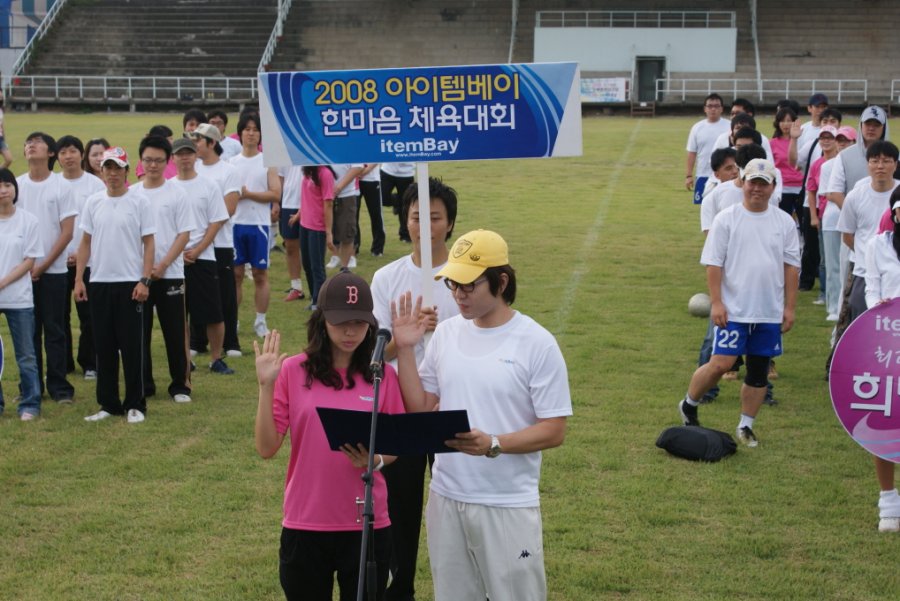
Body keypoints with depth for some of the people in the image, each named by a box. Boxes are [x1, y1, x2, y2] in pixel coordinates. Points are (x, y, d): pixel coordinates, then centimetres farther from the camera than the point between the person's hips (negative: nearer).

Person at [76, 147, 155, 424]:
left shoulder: (139, 201, -3)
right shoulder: (93, 202, 8)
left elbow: (148, 243, -4)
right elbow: (86, 242, 11)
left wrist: (144, 281, -11)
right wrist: (78, 279, 4)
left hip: (130, 284, -4)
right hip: (99, 283, 4)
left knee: (132, 347, -1)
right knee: (104, 347, 8)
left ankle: (135, 404, 8)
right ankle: (108, 404, 16)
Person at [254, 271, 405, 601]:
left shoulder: (383, 375, 0)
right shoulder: (293, 371, -3)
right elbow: (266, 448, -5)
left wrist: (376, 460, -15)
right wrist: (266, 386, -15)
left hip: (367, 526, 1)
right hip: (305, 526, -1)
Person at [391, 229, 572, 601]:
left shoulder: (536, 343, -10)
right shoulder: (446, 333, 6)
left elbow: (554, 430, -11)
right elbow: (420, 409, 7)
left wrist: (493, 444, -25)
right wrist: (405, 348, -2)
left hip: (508, 505, -5)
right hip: (446, 499, 5)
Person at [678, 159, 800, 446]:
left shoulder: (784, 222, 5)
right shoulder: (726, 219, -4)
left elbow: (791, 266, 8)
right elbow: (713, 263, -5)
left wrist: (789, 307, 4)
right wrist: (716, 302, -11)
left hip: (770, 312, 3)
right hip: (733, 309, -3)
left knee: (759, 371, 8)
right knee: (721, 364, -10)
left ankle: (746, 426, 21)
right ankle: (689, 405, 14)